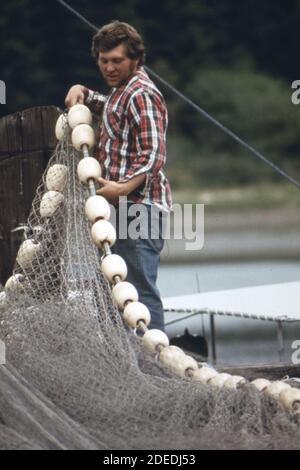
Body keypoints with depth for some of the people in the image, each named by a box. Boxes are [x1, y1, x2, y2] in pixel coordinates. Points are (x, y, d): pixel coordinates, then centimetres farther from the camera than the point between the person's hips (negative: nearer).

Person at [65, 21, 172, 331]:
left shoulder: (141, 94, -11)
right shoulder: (123, 90, 21)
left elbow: (154, 154, -20)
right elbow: (113, 109, 46)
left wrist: (123, 187, -32)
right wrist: (82, 93, 26)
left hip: (139, 206, -11)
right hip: (125, 205, 11)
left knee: (140, 288, -16)